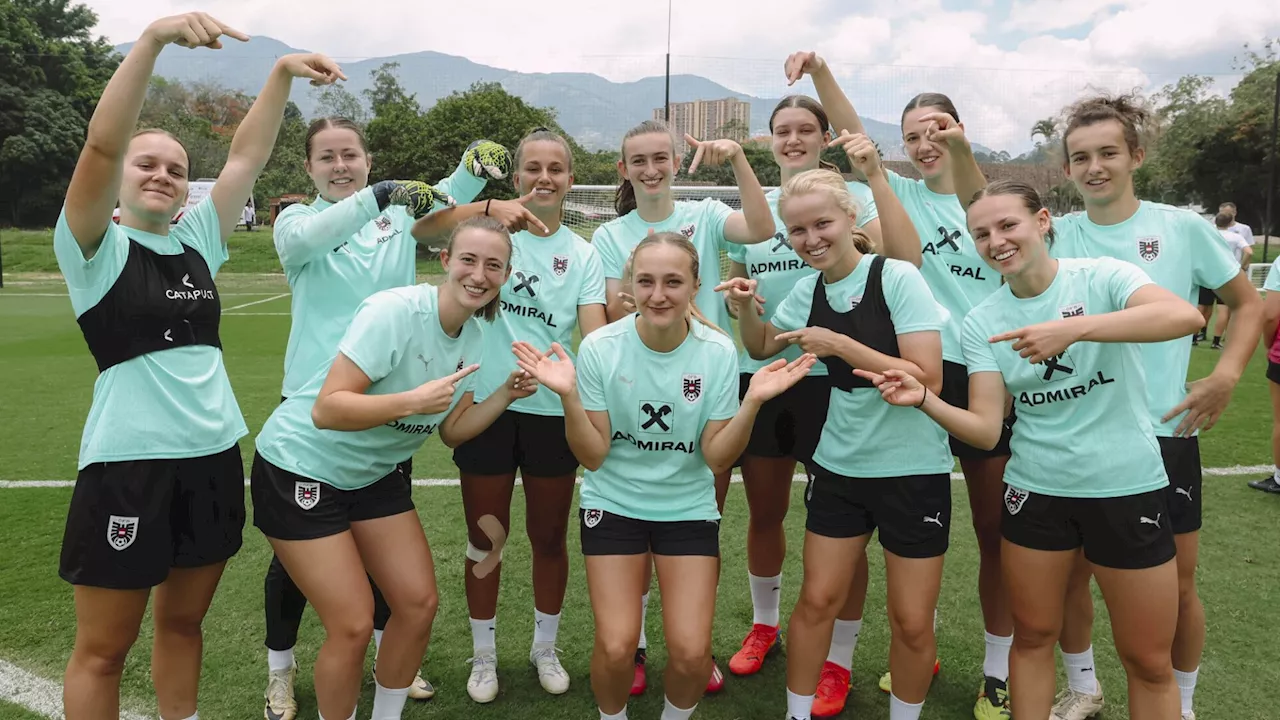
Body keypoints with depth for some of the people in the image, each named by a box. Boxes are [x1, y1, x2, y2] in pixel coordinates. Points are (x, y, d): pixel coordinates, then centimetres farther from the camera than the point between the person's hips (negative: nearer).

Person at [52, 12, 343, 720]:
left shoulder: (198, 240, 11)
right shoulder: (96, 249, -4)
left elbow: (247, 156, 5)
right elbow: (102, 143, -19)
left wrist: (281, 74, -4)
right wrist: (152, 39, -28)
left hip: (214, 457, 5)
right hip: (129, 464, -5)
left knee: (183, 621, 17)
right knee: (103, 648, 6)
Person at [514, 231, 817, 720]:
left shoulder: (718, 351, -12)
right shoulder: (600, 347, -14)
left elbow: (717, 458, -11)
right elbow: (592, 456, -12)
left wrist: (753, 403, -26)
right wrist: (569, 396, -28)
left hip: (688, 508, 1)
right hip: (613, 503, 0)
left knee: (691, 652, -9)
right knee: (616, 648, -11)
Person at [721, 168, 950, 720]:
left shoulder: (898, 278, -15)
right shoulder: (809, 289, 1)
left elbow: (928, 379, -21)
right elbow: (761, 346, 17)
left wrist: (841, 346, -24)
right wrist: (745, 307, -3)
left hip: (913, 471, -4)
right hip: (838, 468, 4)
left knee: (912, 622, 6)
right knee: (816, 601, 10)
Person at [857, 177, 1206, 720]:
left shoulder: (1102, 276, -10)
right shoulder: (982, 322, -1)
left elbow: (1186, 316, -30)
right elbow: (985, 430, -9)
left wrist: (1075, 327, -40)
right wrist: (923, 399, -26)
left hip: (1128, 487, -2)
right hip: (1035, 491, 3)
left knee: (1148, 662, 9)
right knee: (1032, 637, 15)